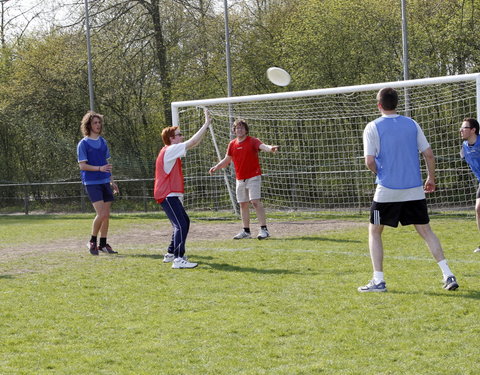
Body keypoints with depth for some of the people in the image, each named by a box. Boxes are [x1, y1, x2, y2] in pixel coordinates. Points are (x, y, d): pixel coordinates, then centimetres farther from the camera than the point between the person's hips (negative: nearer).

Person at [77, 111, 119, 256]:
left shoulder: (103, 142, 13)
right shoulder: (83, 144, -6)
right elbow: (82, 166, -11)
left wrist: (112, 181, 19)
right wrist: (99, 168, -24)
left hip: (105, 182, 6)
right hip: (92, 183, -6)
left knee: (106, 215, 5)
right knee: (101, 214, -15)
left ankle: (103, 244, 15)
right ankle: (92, 242, 2)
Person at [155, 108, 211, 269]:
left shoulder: (172, 151, 18)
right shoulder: (170, 150, -12)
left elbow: (193, 143, 20)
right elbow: (192, 142, -18)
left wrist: (206, 125, 13)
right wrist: (206, 124, -13)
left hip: (171, 195, 11)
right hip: (168, 195, -11)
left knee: (184, 222, 17)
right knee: (181, 225, -17)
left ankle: (171, 254, 24)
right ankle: (178, 259, -24)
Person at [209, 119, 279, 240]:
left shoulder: (252, 141, -7)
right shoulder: (232, 144, 9)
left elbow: (263, 146, -26)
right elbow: (226, 160, 21)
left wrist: (271, 148, -47)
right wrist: (216, 167, 9)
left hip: (253, 177, -6)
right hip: (240, 179, 6)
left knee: (256, 201, -15)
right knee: (243, 204, 8)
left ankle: (263, 229, -15)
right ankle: (246, 231, 16)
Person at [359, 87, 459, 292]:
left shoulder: (373, 128, -5)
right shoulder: (412, 124, 6)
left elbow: (370, 161, -12)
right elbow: (429, 154, 5)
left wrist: (380, 173, 9)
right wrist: (431, 179, 18)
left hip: (387, 191, -3)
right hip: (414, 190, 3)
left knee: (374, 232, 11)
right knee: (425, 231, 10)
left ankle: (378, 280, 3)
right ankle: (448, 275, 0)